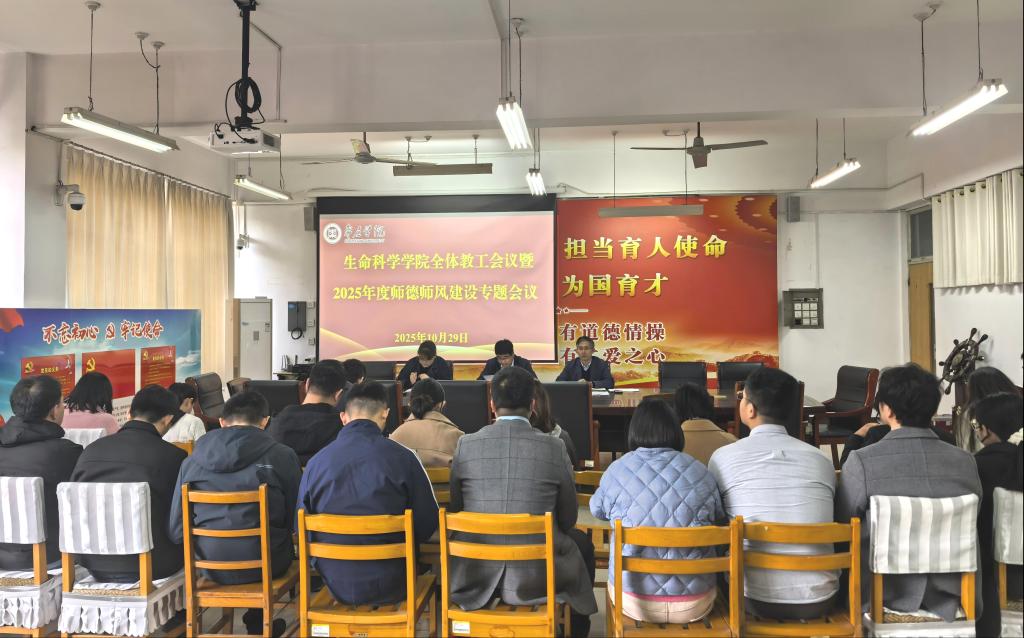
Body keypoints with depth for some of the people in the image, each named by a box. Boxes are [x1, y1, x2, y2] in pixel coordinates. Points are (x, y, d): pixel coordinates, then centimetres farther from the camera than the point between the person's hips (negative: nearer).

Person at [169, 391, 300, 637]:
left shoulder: (192, 461, -3)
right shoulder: (282, 455, -10)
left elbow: (176, 529, 0)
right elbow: (296, 519, -2)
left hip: (210, 567, 3)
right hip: (264, 565, -3)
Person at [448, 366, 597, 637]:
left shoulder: (465, 445, -7)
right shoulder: (554, 448, -11)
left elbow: (455, 511, 5)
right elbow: (568, 519, -1)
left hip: (475, 576, 2)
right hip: (536, 576, -1)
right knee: (582, 543, 29)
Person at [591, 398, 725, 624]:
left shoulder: (617, 470, -7)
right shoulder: (701, 473, -5)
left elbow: (597, 510, 12)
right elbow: (720, 521, 11)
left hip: (633, 603, -1)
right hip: (696, 605, 2)